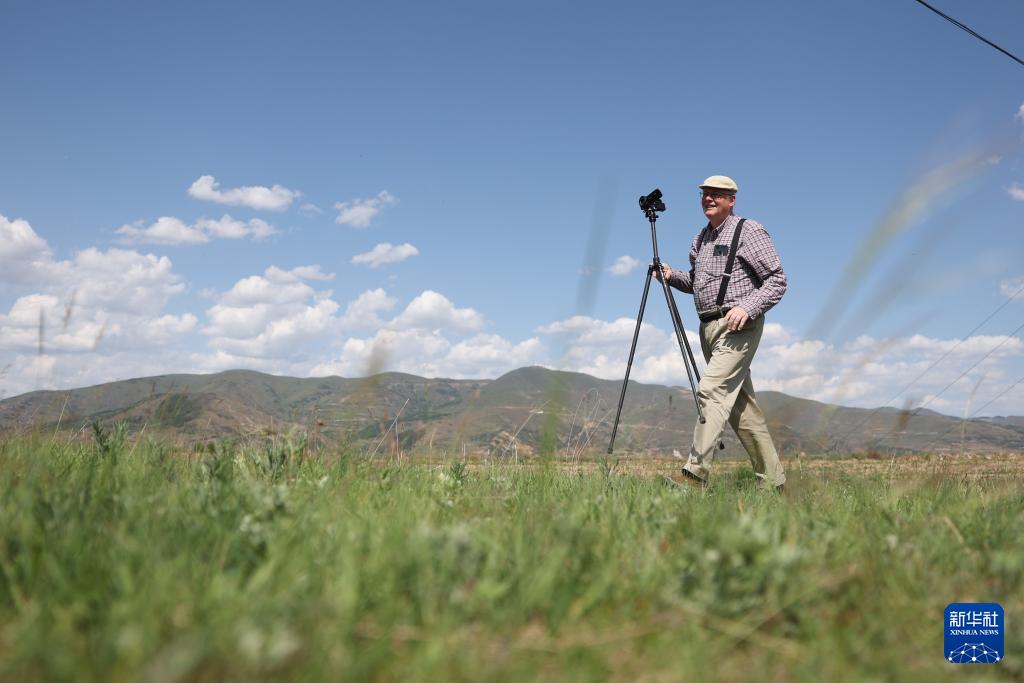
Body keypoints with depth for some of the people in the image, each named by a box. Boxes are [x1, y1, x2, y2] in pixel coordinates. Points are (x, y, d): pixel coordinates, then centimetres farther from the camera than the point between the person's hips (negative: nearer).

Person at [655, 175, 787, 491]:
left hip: (738, 326, -8)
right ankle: (773, 480, 18)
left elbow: (777, 280, -9)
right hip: (708, 326, 8)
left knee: (712, 390, -20)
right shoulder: (700, 239, 18)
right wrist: (672, 275, 6)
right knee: (740, 404, 9)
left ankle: (696, 472, -23)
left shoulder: (749, 231, -5)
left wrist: (747, 308, -22)